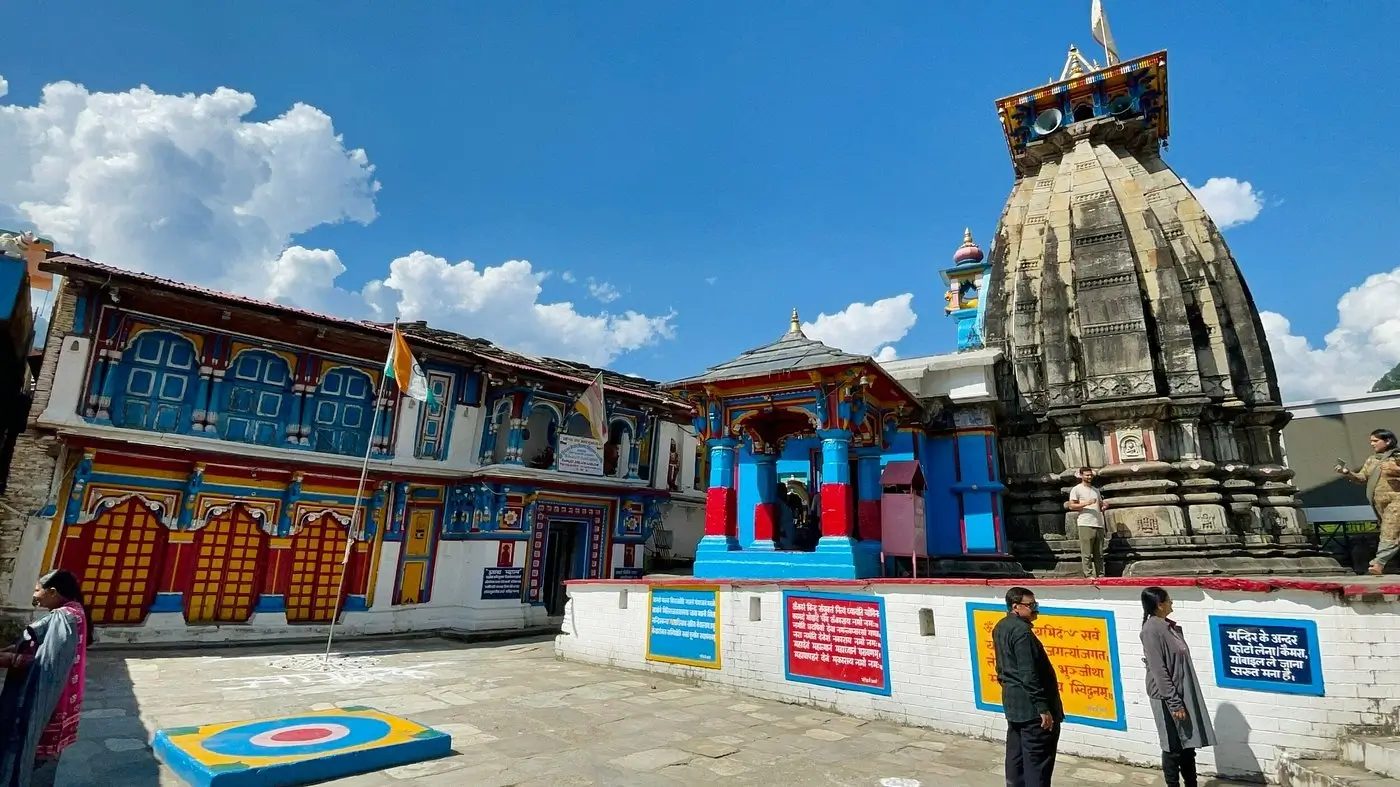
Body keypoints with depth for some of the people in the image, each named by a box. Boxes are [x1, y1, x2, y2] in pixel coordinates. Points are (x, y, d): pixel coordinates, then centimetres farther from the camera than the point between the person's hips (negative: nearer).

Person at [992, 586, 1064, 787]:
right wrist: (1043, 708, -19)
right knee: (1038, 760, -2)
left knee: (1016, 755, 15)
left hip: (1012, 701, 10)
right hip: (1029, 705, -10)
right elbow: (1029, 674, -23)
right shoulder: (1021, 631, -20)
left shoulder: (1000, 627, 11)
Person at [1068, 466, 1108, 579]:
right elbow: (1071, 506, -5)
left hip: (1099, 524, 6)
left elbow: (1100, 505, 27)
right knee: (1086, 553, -7)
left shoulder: (1096, 490, 22)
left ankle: (1100, 575, 11)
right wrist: (1086, 503, -17)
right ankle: (1088, 575, -5)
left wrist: (1104, 506, 4)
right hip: (1086, 525, -6)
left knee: (1099, 554, 7)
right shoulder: (1076, 489, 2)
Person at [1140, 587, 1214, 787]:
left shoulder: (1169, 626, 8)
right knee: (1173, 747, 4)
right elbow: (1159, 671, -20)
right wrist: (1174, 703, -19)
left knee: (1188, 744, 17)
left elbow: (1181, 660, 14)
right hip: (1167, 698, -9)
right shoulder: (1151, 630, -20)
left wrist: (1182, 699, 16)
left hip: (1184, 693, 9)